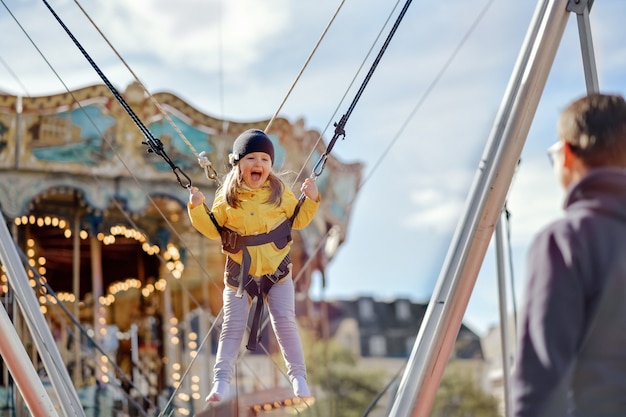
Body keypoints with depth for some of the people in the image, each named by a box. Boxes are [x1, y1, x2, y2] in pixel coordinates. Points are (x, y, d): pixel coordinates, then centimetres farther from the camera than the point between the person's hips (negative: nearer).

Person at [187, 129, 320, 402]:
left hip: (277, 271, 0)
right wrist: (197, 208, -11)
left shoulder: (280, 193, -1)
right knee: (232, 328, 1)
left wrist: (310, 199, -5)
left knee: (284, 323, -5)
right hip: (239, 274, 0)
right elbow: (213, 229, 2)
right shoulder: (227, 198, -2)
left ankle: (298, 377, 6)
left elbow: (298, 220, 9)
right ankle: (221, 382, 2)